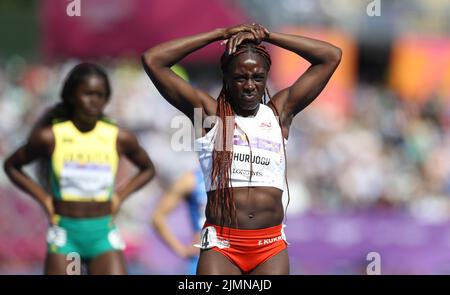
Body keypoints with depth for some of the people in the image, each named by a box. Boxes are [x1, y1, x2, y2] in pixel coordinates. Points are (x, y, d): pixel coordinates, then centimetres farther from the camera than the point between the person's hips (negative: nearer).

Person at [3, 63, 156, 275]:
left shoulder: (120, 139, -1)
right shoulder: (50, 138, -5)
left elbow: (147, 169, 18)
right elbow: (11, 165, 10)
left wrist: (120, 195, 4)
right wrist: (42, 197, 0)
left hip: (103, 233, 1)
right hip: (64, 235, -1)